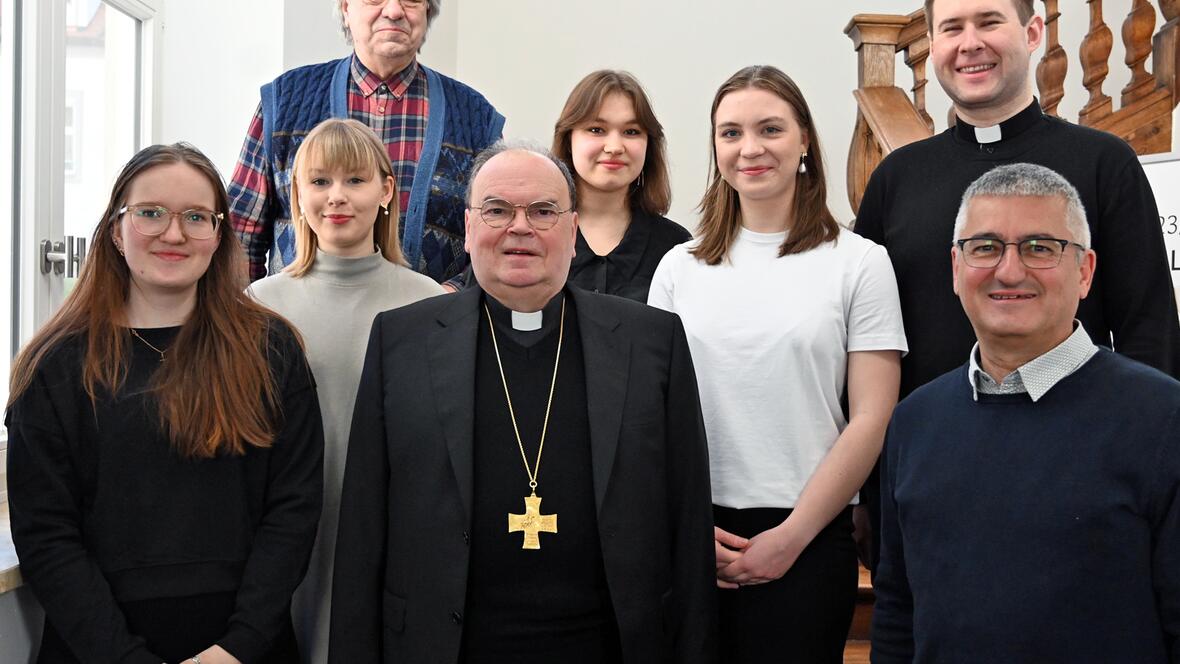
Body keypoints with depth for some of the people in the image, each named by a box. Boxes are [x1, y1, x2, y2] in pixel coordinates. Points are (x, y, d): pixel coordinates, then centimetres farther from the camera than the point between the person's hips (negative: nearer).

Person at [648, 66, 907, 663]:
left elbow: (871, 419, -5)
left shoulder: (859, 263, -1)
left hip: (806, 540, -2)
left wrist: (791, 537, -10)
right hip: (688, 540, 2)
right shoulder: (680, 267, 7)